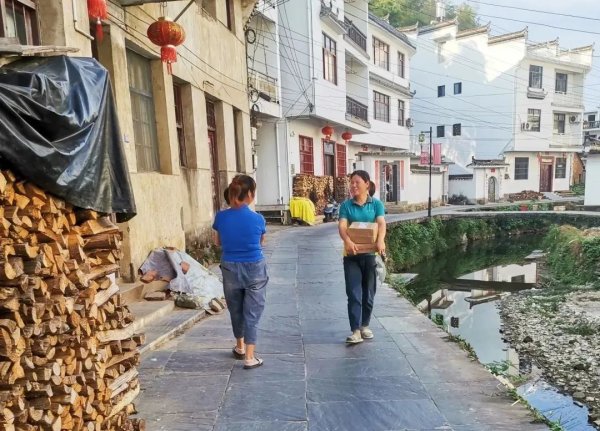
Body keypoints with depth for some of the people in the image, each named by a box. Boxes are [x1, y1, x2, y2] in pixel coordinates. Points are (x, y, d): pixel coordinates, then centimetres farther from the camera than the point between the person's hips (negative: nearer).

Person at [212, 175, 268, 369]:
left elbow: (218, 242, 8)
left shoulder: (221, 217, -7)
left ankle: (240, 347, 39)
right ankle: (250, 357, 7)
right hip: (254, 269, -2)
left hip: (230, 269, 3)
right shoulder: (257, 219, -13)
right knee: (252, 313, 6)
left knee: (235, 310, 20)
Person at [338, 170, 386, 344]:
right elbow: (342, 226, -12)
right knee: (354, 293, -4)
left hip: (370, 254, 1)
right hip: (351, 255, -1)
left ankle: (364, 326, 29)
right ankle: (355, 330, -2)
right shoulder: (346, 205, 0)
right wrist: (347, 241, -34)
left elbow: (381, 223, -13)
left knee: (368, 293, 12)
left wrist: (381, 240, -34)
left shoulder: (376, 204, 1)